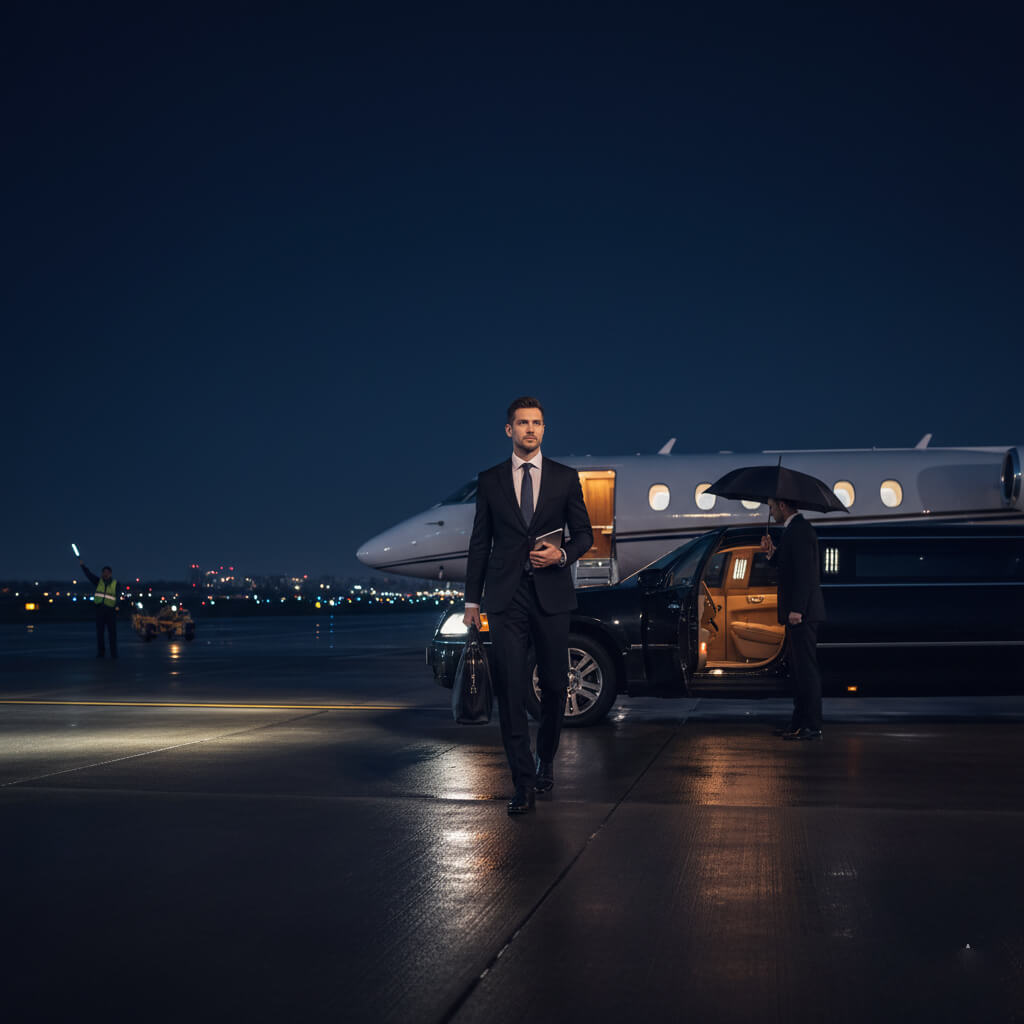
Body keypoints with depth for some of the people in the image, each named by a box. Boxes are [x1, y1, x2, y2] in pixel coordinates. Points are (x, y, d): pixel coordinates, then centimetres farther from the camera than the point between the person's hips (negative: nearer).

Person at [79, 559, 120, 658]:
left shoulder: (115, 584, 4)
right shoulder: (98, 581, 11)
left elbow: (119, 596, -2)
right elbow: (89, 574, 1)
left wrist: (117, 606, -16)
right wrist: (82, 565, -11)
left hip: (111, 610, -2)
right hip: (100, 609, 2)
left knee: (112, 632, -3)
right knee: (99, 632, 3)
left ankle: (114, 653, 1)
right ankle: (100, 652, 8)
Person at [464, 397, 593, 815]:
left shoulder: (565, 478, 6)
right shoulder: (490, 480, 7)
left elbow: (584, 534, 11)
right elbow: (480, 543, 9)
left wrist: (562, 554, -11)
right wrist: (472, 600, 6)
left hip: (551, 594, 1)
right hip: (506, 596, -1)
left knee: (554, 685, 7)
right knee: (510, 688, -6)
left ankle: (545, 759, 31)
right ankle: (523, 782, -2)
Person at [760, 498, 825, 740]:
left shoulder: (799, 530, -14)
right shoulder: (794, 529, 18)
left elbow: (805, 572, -21)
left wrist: (796, 609, -24)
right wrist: (771, 552, 9)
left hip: (802, 613, -11)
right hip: (797, 612, 11)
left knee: (806, 669, -8)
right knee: (798, 669, 14)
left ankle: (812, 727, -6)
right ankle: (799, 723, 21)